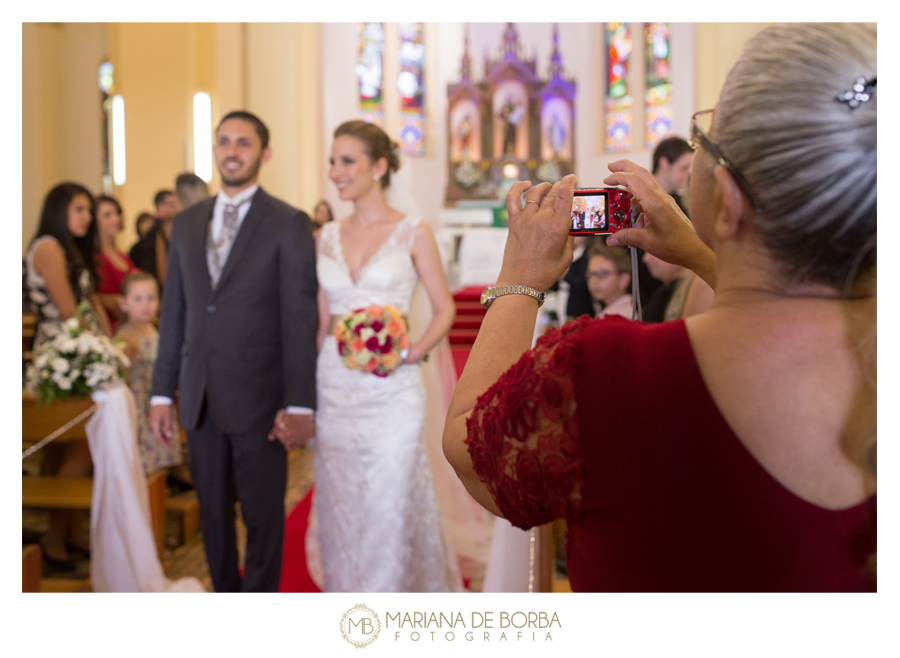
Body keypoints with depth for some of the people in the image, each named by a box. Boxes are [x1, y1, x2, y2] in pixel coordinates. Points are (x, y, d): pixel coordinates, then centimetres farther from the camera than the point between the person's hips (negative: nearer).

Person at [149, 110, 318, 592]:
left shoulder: (289, 225, -5)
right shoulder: (187, 223, 11)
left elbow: (299, 319, -9)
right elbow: (173, 311, 12)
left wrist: (299, 405, -13)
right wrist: (161, 391, 8)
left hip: (258, 398, -5)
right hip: (201, 398, 5)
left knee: (263, 516, 6)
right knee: (213, 514, 15)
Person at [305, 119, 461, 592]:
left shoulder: (413, 232, -2)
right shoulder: (328, 236, 10)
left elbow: (445, 309, 2)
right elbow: (321, 319, 12)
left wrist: (413, 353, -15)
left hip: (391, 389, -4)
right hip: (334, 387, 4)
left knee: (390, 509, -1)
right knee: (340, 511, 10)